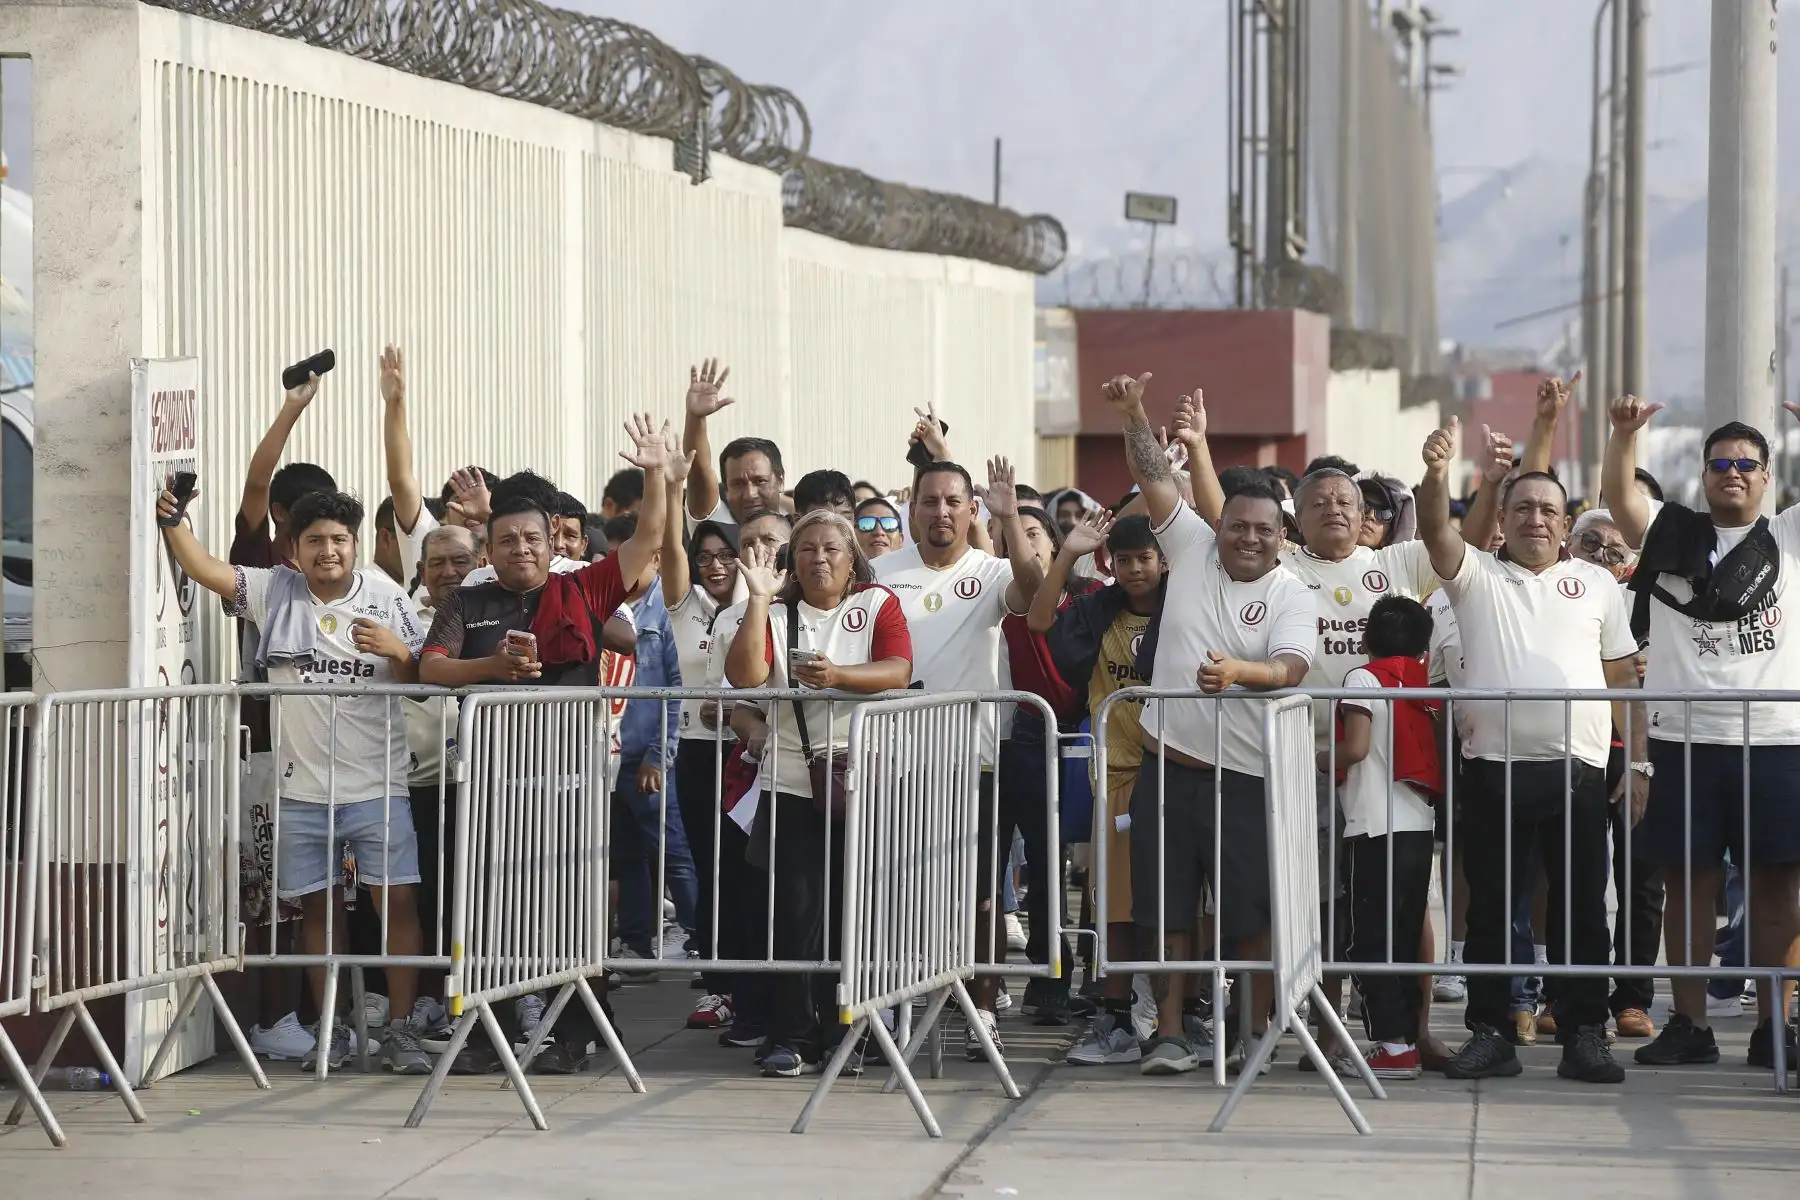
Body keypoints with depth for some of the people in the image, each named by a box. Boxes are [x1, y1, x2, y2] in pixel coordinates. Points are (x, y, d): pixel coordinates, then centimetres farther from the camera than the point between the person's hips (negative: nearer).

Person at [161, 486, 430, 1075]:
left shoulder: (386, 596, 3)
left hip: (377, 784, -1)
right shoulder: (274, 591, 4)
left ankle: (401, 1030, 0)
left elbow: (420, 681, 6)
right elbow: (204, 568, -6)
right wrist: (173, 521, -21)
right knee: (319, 907, 8)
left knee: (398, 900, -6)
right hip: (302, 786, 1)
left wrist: (397, 651, -14)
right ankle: (330, 1029, 19)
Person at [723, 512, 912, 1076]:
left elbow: (898, 670, -10)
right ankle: (791, 1039, 0)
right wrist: (758, 599, -11)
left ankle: (843, 1034, 12)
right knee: (796, 912, -4)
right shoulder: (777, 612, 8)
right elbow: (744, 675, -8)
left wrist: (838, 676, -25)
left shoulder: (878, 605, 6)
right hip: (791, 786, 0)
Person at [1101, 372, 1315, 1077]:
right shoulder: (1192, 548, 6)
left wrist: (1237, 671, -36)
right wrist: (1133, 415, -8)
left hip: (1246, 777, -2)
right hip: (1169, 766, 2)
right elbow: (1155, 478, 3)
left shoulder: (1291, 597, -2)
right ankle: (1169, 1033, 9)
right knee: (1166, 907, 3)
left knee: (1250, 912, 1)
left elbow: (1290, 668, -18)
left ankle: (1255, 1030, 13)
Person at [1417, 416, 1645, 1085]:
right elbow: (1436, 531, -10)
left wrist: (1638, 761, 6)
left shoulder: (1596, 585, 14)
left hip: (1578, 769, 1)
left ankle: (1584, 1036, 9)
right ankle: (1490, 1034, 10)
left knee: (1582, 910, 3)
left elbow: (1623, 678, 13)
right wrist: (1437, 473, -30)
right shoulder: (1476, 575, 10)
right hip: (1494, 769, -1)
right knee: (1490, 909, 3)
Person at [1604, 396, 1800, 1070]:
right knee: (1688, 882, 4)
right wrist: (1626, 431, -22)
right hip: (1685, 737, 0)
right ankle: (1690, 1023, 10)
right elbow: (1617, 492, -4)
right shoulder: (1671, 534, 10)